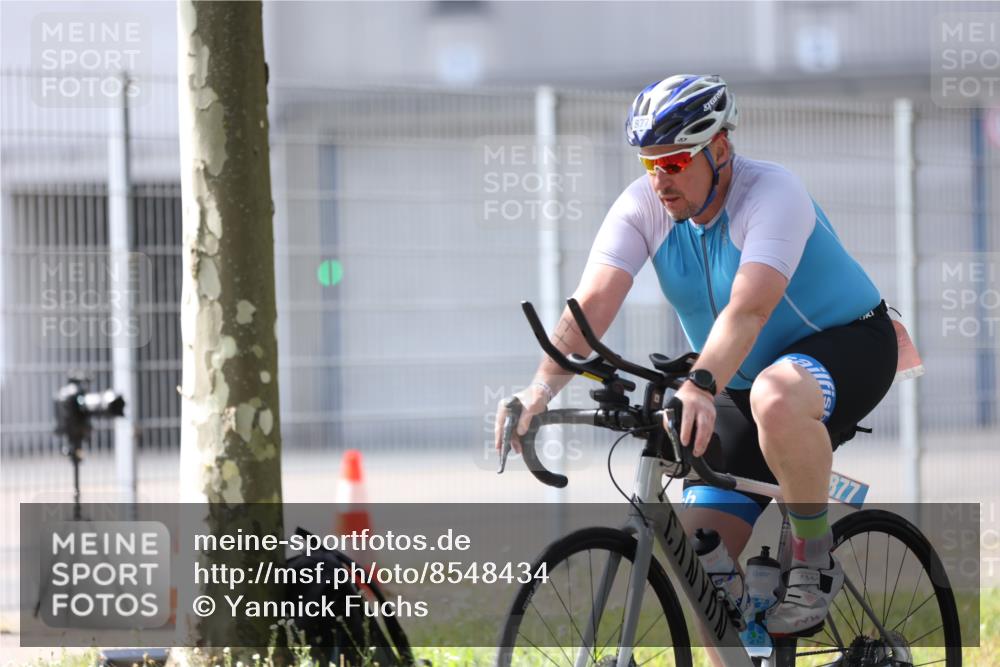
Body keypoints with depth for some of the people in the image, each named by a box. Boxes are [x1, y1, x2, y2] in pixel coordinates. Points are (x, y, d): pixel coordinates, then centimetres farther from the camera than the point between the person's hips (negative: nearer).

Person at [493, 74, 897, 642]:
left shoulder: (772, 193, -26)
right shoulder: (643, 205, -10)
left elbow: (748, 309, -41)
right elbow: (593, 301, -23)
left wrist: (700, 387, -57)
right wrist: (545, 385, -40)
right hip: (739, 381, 6)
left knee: (776, 399, -42)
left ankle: (817, 559, -21)